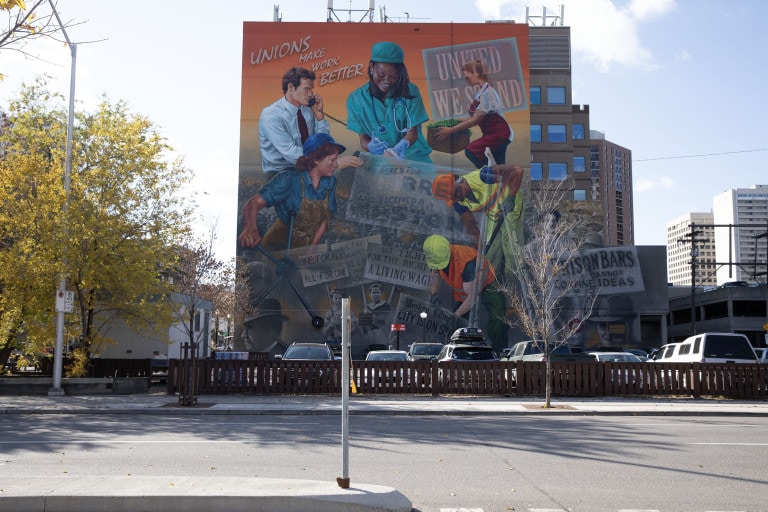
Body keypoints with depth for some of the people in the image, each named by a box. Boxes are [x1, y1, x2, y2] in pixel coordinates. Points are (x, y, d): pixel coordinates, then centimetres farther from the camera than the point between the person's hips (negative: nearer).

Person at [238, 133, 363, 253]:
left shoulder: (330, 182, 0)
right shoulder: (289, 180, -17)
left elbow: (325, 220, 5)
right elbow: (252, 204, -23)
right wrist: (250, 229, -43)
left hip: (306, 249, 6)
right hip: (276, 249, -5)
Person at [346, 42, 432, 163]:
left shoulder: (410, 92, -2)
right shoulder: (356, 99, -1)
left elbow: (412, 133, -3)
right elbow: (363, 139, 1)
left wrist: (400, 147, -26)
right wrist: (371, 147, -24)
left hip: (413, 156, -1)